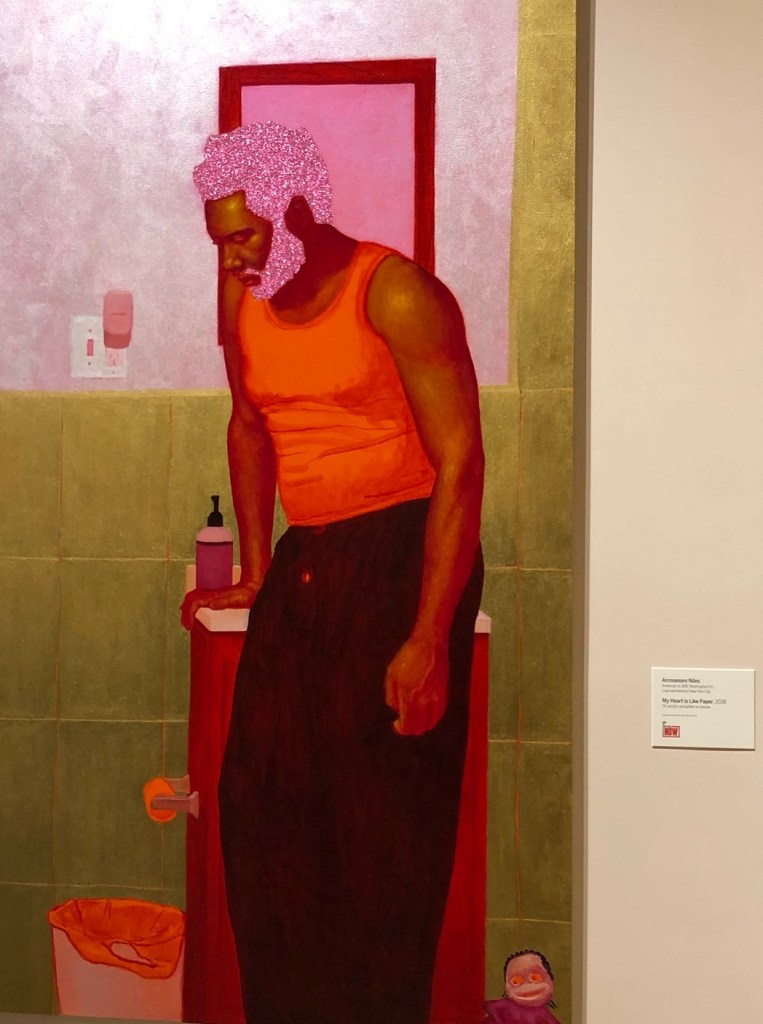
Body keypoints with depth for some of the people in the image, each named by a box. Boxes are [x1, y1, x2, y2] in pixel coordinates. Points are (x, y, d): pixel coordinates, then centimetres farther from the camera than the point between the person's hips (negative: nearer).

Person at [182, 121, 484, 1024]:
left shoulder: (395, 294, -13)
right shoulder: (241, 296, 8)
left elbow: (459, 461, -16)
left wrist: (430, 638, -20)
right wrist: (255, 573, 21)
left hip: (402, 553, -6)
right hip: (306, 561, 7)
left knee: (386, 819, -1)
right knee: (261, 799, 7)